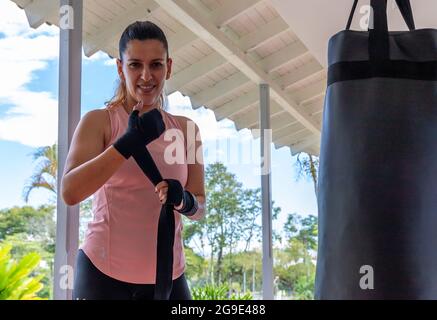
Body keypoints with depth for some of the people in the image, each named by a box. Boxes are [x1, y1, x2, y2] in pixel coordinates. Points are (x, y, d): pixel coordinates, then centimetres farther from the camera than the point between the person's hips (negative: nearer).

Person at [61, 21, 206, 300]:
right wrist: (129, 141, -23)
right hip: (103, 273, -3)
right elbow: (70, 192, -18)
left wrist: (184, 201, -14)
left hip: (168, 275, 4)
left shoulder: (186, 129, 6)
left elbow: (200, 208, 8)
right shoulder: (99, 122, -4)